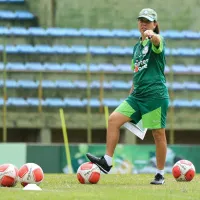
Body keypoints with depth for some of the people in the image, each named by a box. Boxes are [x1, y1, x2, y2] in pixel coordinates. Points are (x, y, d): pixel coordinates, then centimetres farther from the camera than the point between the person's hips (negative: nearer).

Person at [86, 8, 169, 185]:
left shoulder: (157, 41, -4)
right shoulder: (137, 47, 18)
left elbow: (157, 41, -31)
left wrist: (152, 35, -54)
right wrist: (131, 95, 25)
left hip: (156, 95, -7)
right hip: (137, 95, 7)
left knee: (158, 134, -2)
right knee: (113, 119, -7)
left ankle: (160, 174, 9)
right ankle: (107, 162, -5)